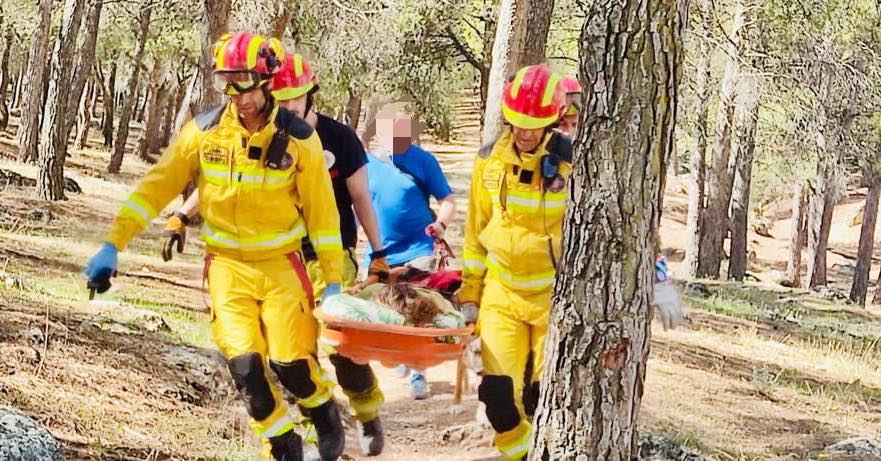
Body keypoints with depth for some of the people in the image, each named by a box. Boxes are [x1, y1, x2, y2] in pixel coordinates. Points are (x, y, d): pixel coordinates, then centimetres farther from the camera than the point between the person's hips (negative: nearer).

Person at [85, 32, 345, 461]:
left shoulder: (298, 138, -10)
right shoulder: (204, 131, -7)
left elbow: (321, 212, -4)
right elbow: (158, 185, -6)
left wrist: (333, 279, -3)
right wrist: (113, 243, -14)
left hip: (280, 264, -1)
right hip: (227, 265, 1)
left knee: (290, 362, -5)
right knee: (244, 365, -9)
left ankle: (325, 415, 28)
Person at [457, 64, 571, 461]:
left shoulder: (572, 161, -11)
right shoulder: (490, 160, 0)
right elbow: (476, 233, 9)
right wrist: (469, 293, 9)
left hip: (556, 295, -2)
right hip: (502, 293, 2)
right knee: (499, 390, -6)